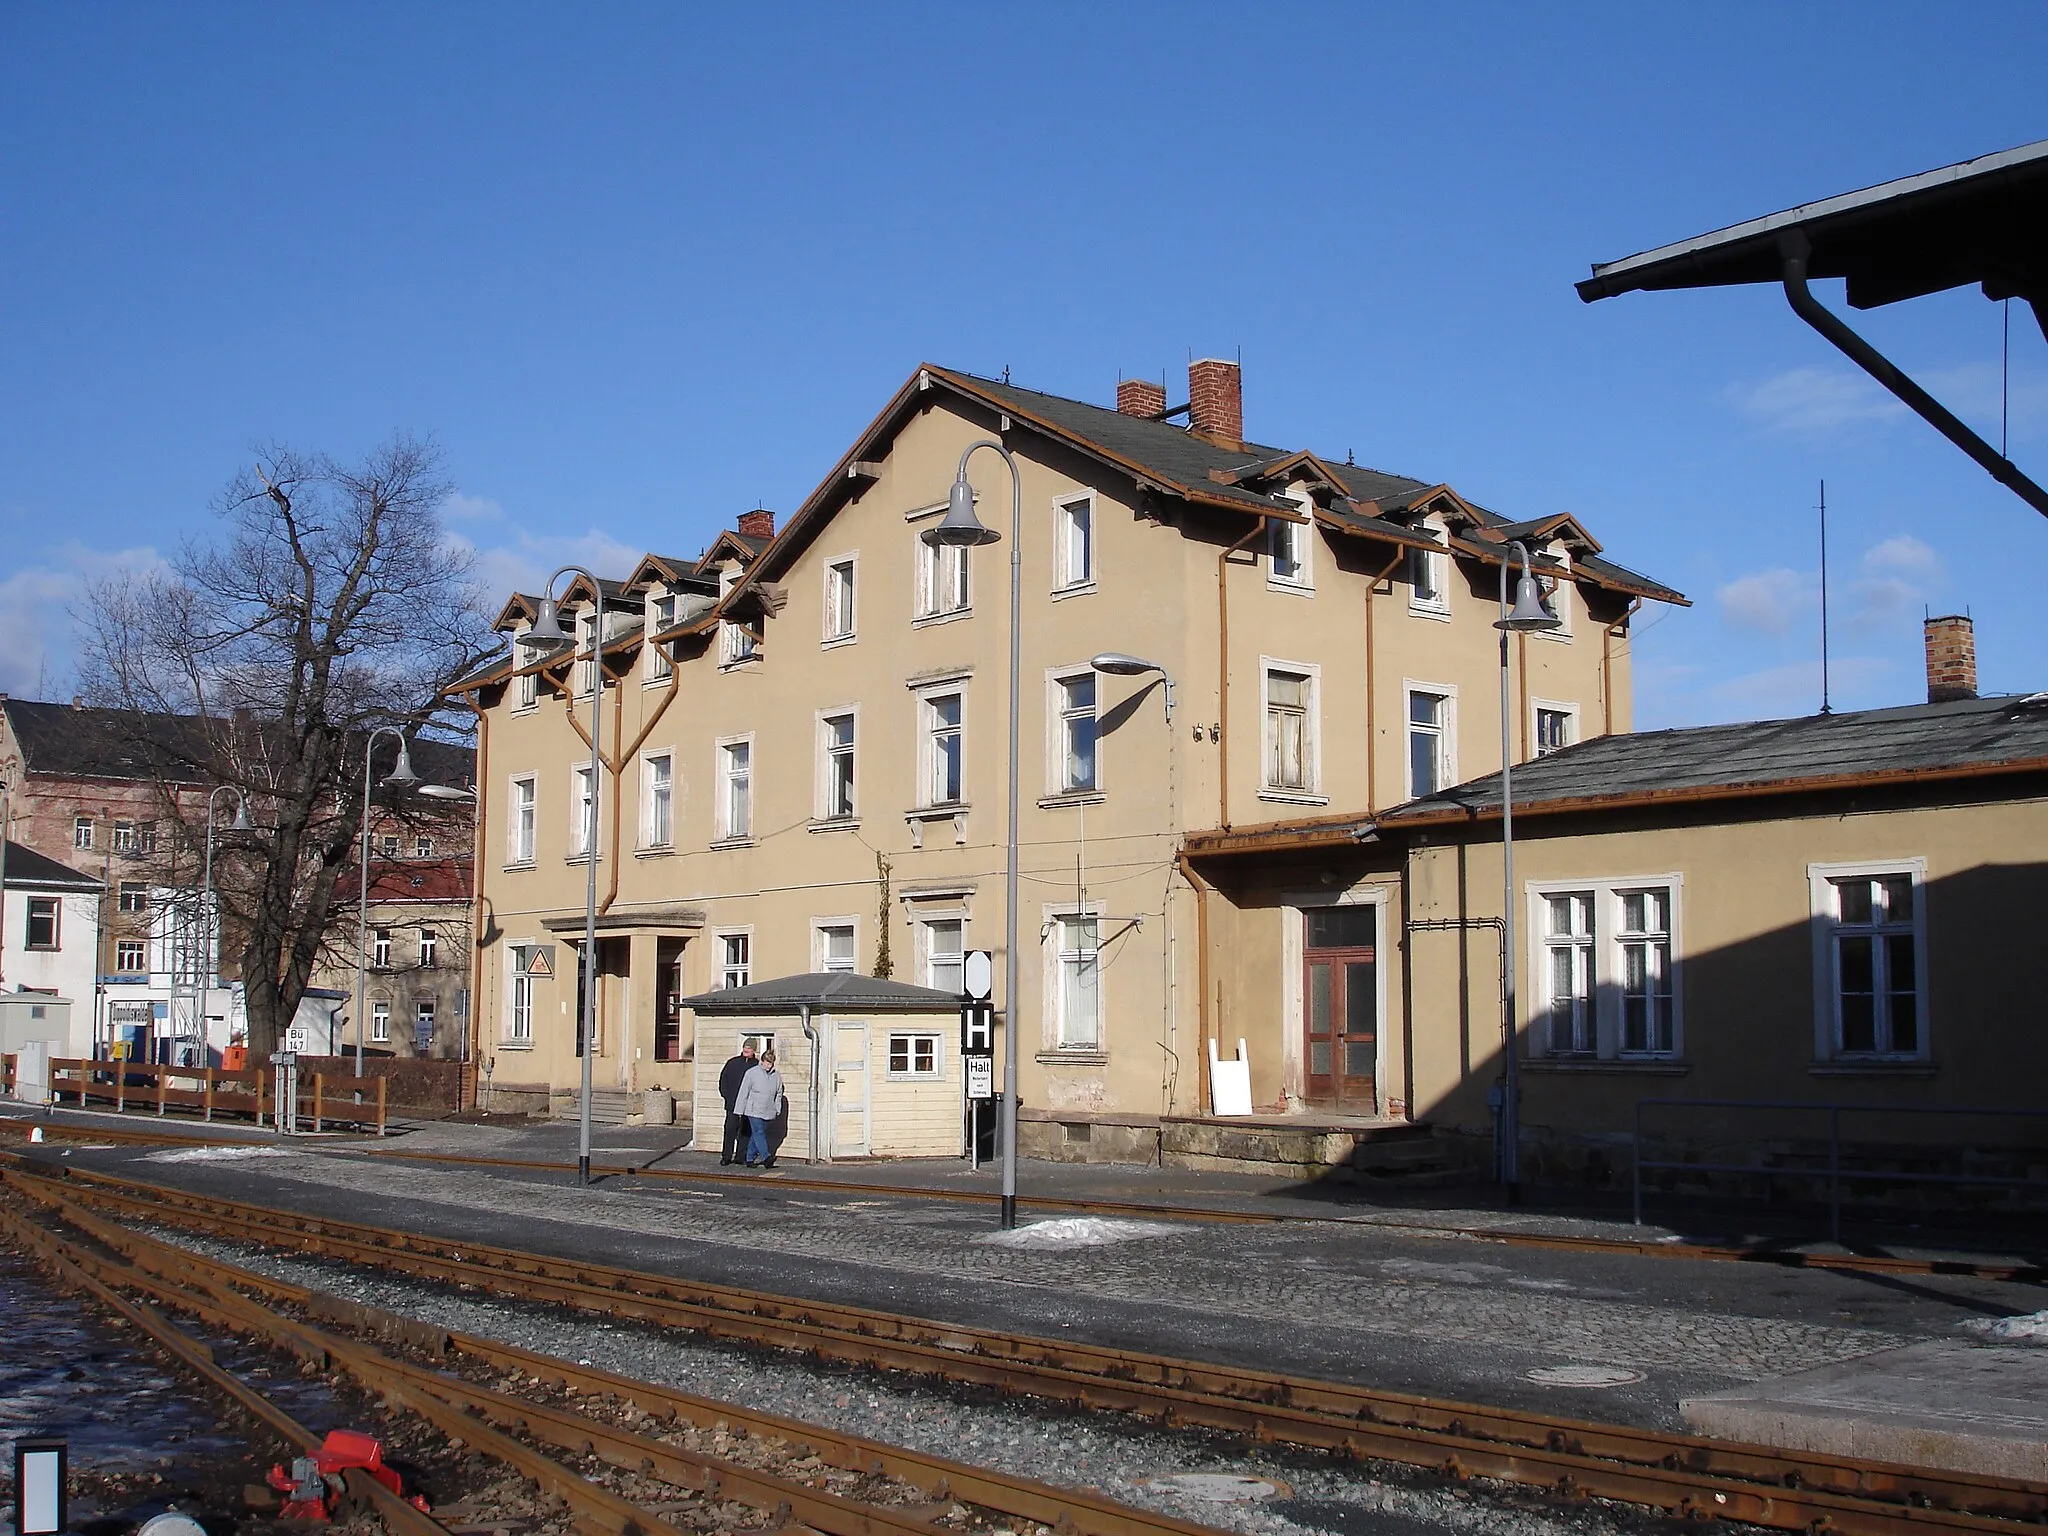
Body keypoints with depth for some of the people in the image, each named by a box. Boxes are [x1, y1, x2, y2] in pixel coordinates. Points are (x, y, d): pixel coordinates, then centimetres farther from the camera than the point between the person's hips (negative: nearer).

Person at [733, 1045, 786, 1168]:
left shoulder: (776, 1075, 6)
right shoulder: (752, 1073, -5)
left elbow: (778, 1094, 17)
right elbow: (744, 1092, -2)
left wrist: (778, 1110, 14)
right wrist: (740, 1110, -2)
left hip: (768, 1111, 4)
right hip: (754, 1110, -4)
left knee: (755, 1135, 9)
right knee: (759, 1132, -14)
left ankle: (750, 1159, 14)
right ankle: (766, 1157, -24)